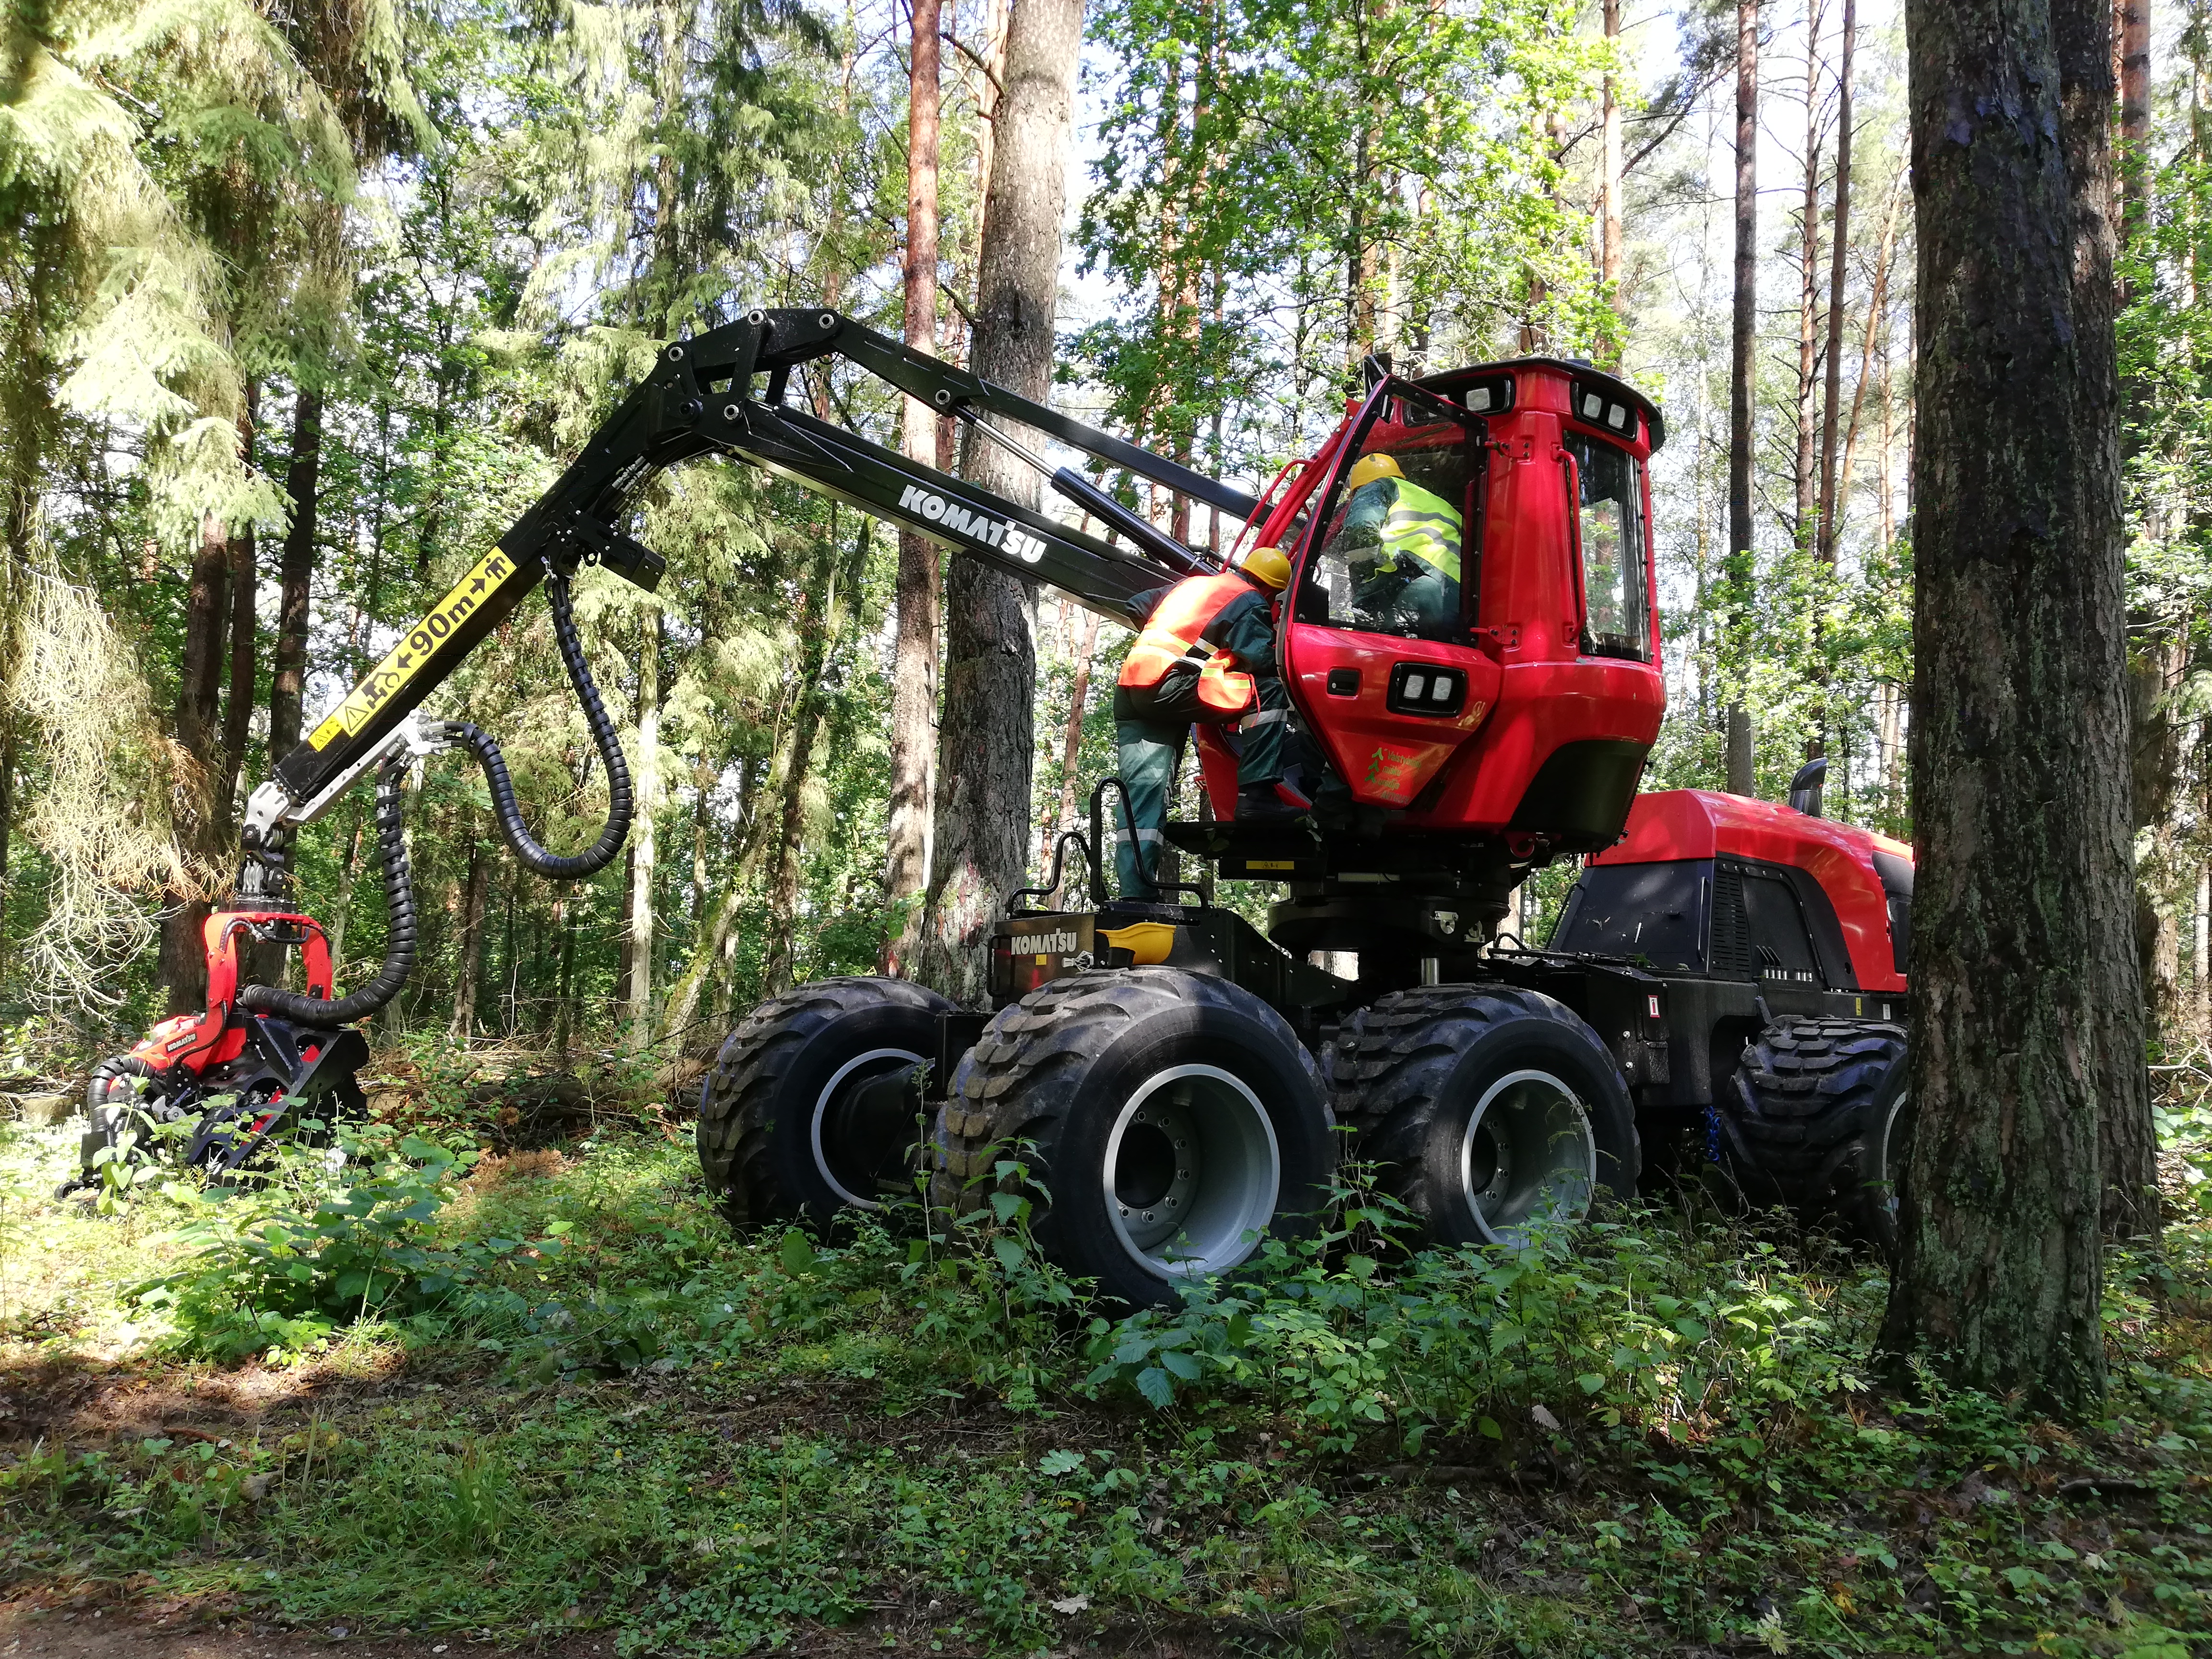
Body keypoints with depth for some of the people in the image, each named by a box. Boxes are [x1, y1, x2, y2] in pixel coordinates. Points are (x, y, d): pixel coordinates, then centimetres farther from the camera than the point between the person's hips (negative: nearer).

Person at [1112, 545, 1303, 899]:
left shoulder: (1190, 583, 28)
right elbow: (1264, 659, -8)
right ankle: (1256, 794, -14)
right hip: (1172, 688, -8)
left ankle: (1135, 893, -8)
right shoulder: (1249, 603, 4)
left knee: (1143, 790, 1)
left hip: (1130, 690, 8)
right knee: (1268, 692, -4)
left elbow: (1138, 608, 34)